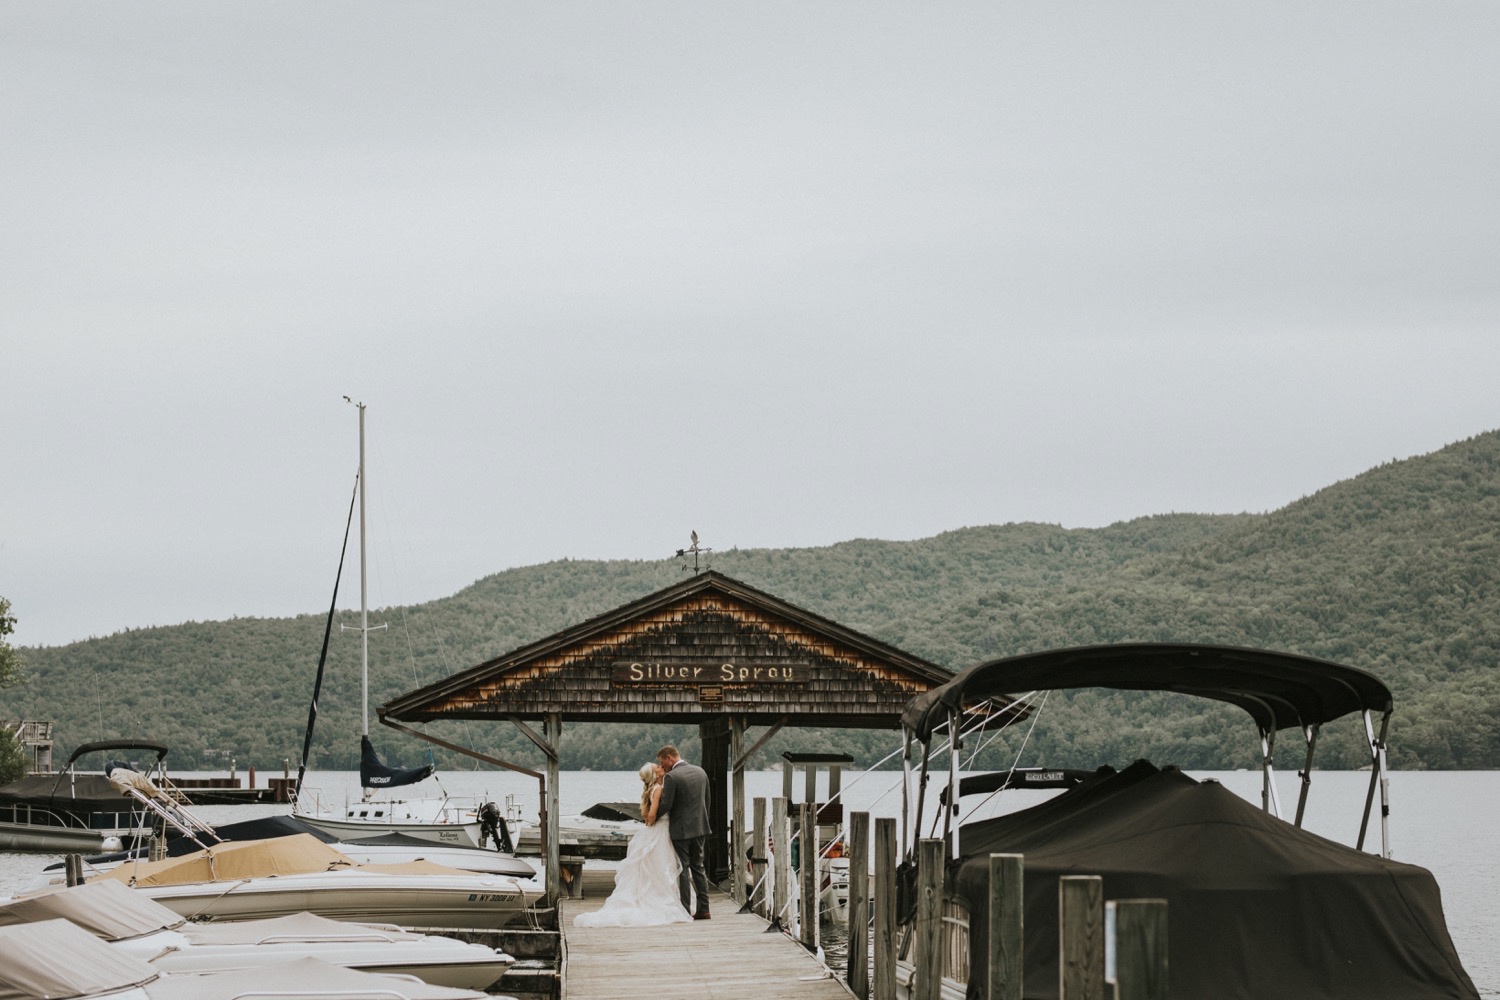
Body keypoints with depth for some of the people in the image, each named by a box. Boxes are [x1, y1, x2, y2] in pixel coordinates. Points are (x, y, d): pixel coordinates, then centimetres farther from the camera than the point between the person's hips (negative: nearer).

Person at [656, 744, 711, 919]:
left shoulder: (671, 777, -16)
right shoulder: (700, 772, 7)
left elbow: (665, 806, -17)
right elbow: (707, 801, 12)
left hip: (681, 829, -7)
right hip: (700, 827, 7)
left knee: (683, 869, 0)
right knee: (698, 867, 13)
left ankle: (685, 910, 0)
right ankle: (703, 909, 11)